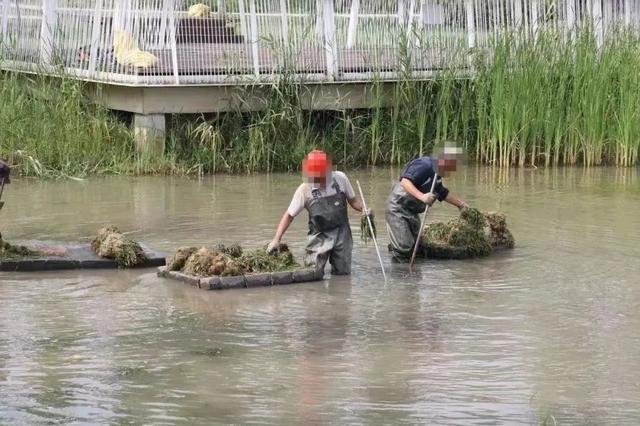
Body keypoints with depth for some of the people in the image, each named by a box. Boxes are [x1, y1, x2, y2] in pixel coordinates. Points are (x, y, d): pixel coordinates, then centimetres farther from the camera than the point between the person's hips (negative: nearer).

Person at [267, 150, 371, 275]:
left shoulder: (340, 179, -7)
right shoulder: (304, 190, -11)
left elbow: (352, 200, 9)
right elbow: (289, 215, -4)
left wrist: (363, 209, -12)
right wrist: (276, 240, -10)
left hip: (342, 234, 2)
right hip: (320, 236, -2)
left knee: (343, 273, 6)